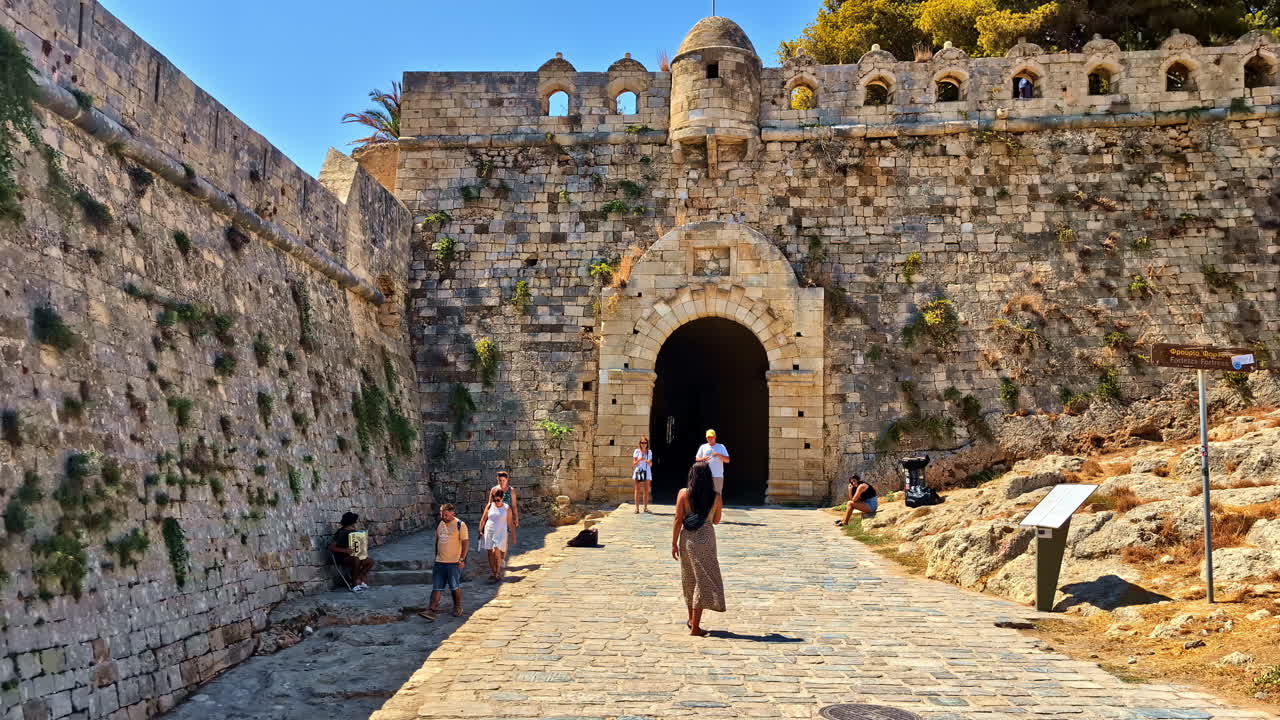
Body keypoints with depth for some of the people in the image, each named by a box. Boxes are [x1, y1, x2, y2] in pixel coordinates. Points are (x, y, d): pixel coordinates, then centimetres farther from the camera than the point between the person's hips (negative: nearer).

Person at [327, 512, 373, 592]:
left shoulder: (352, 532, 7)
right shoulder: (340, 533, -16)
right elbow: (331, 548, -23)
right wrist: (345, 550, -30)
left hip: (352, 556, 8)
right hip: (342, 558, -8)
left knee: (370, 562, -8)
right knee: (356, 560, -36)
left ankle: (357, 580, -7)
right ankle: (354, 585, -23)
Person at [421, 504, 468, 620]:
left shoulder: (460, 525, -9)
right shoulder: (439, 524, 11)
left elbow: (464, 543, -10)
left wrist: (462, 559, -14)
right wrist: (436, 556, 20)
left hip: (454, 562, -5)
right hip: (440, 562, 5)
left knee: (455, 586, 4)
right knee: (437, 587, 2)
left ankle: (458, 608, 21)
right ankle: (432, 610, 0)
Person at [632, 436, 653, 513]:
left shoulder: (649, 452, 9)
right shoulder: (637, 451, 1)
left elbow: (651, 465, 12)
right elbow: (634, 464, -2)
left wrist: (649, 462, -11)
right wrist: (639, 460, -19)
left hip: (647, 472, 2)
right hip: (638, 472, -2)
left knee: (646, 490, 2)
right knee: (638, 490, -2)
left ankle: (646, 508, 7)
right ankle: (637, 508, -2)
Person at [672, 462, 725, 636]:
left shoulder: (683, 494, -6)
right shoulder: (715, 497, -5)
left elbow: (678, 520, -6)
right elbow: (716, 520, 8)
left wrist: (674, 543, 0)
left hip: (687, 538, 2)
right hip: (706, 539, -2)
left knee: (689, 579, 19)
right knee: (703, 580, 5)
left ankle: (692, 620, 33)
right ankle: (695, 627, 3)